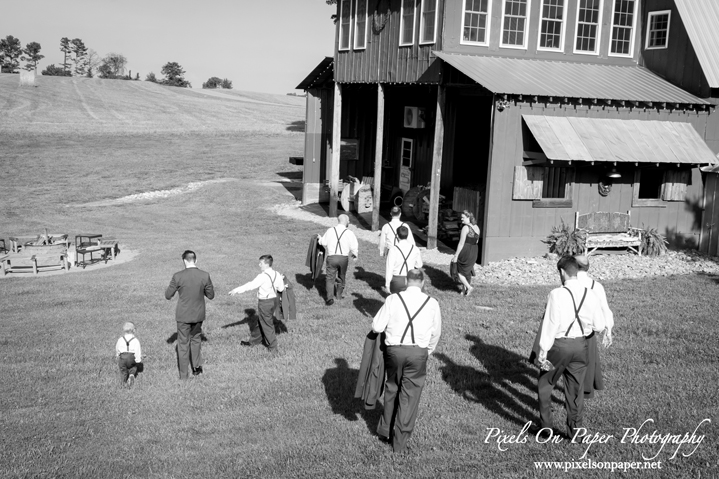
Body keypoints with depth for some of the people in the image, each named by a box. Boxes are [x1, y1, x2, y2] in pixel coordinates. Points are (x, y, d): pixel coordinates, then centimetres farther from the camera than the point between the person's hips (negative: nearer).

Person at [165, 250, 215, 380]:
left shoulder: (178, 276, -17)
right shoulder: (205, 276, -11)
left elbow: (168, 295, -6)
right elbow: (211, 295, -1)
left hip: (183, 316, -2)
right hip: (198, 315, 2)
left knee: (183, 343, 11)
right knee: (196, 339, 25)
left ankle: (183, 375, 19)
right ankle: (197, 366, 30)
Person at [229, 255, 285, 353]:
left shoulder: (262, 276, -22)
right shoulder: (276, 274, -2)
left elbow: (251, 285, -22)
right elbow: (281, 289, 3)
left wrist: (237, 290, -19)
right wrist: (281, 279, 20)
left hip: (265, 302, -8)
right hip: (274, 299, 8)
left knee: (267, 324, 7)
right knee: (260, 322, 22)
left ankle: (273, 347, 16)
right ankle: (254, 341, 38)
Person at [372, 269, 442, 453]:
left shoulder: (393, 299, -3)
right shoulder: (432, 303, 1)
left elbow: (377, 327, -3)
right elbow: (436, 334, 9)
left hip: (394, 350, 1)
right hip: (419, 351, 0)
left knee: (392, 388, 23)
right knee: (409, 396, 9)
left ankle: (385, 428, 36)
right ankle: (400, 442, 15)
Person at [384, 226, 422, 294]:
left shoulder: (393, 250, -17)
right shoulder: (415, 249, -6)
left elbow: (389, 268, -13)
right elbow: (419, 265, 10)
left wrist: (387, 285, -4)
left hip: (397, 281, -2)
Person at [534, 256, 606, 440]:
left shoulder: (557, 294, -18)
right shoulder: (590, 295, -3)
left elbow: (550, 325, -16)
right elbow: (599, 325, 4)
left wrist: (542, 351, -10)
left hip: (559, 344, -4)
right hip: (581, 344, 4)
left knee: (545, 384, 16)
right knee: (576, 389, 15)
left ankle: (546, 425, 20)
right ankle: (574, 430, 23)